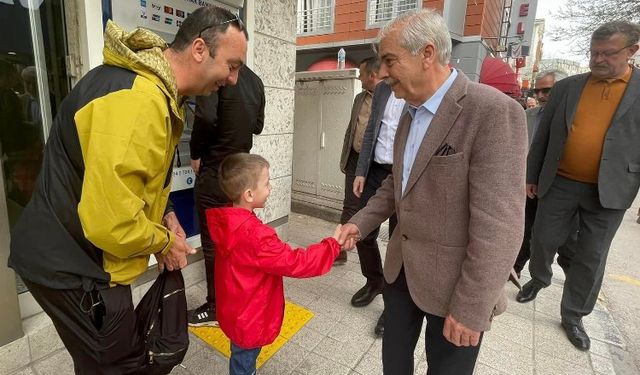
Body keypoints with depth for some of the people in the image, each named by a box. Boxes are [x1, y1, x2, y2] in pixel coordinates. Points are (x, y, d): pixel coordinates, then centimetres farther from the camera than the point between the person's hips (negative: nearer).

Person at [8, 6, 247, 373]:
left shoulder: (155, 88, 5)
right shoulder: (138, 99, -30)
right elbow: (110, 220, -33)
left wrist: (163, 214, 2)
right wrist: (163, 241, -14)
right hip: (73, 265, -9)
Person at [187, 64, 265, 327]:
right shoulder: (255, 80, 9)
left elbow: (206, 117, -26)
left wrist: (196, 154, -11)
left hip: (214, 171, -7)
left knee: (212, 242, 4)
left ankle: (216, 307, 17)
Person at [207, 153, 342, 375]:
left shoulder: (225, 221, -8)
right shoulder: (254, 235, -36)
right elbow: (295, 263, -31)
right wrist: (332, 244, -22)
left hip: (237, 311, 8)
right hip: (249, 318, -8)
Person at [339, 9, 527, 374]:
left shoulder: (494, 111, -21)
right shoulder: (411, 113, 6)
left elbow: (498, 226, -24)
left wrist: (471, 309, -20)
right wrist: (361, 222, 4)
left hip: (453, 283, -7)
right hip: (402, 268, 7)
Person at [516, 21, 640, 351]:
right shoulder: (566, 87, 3)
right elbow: (542, 135, 6)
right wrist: (531, 176, 6)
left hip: (609, 191, -1)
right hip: (559, 184, 1)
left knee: (591, 257, 9)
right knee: (542, 240, 12)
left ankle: (573, 315, 27)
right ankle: (538, 279, 42)